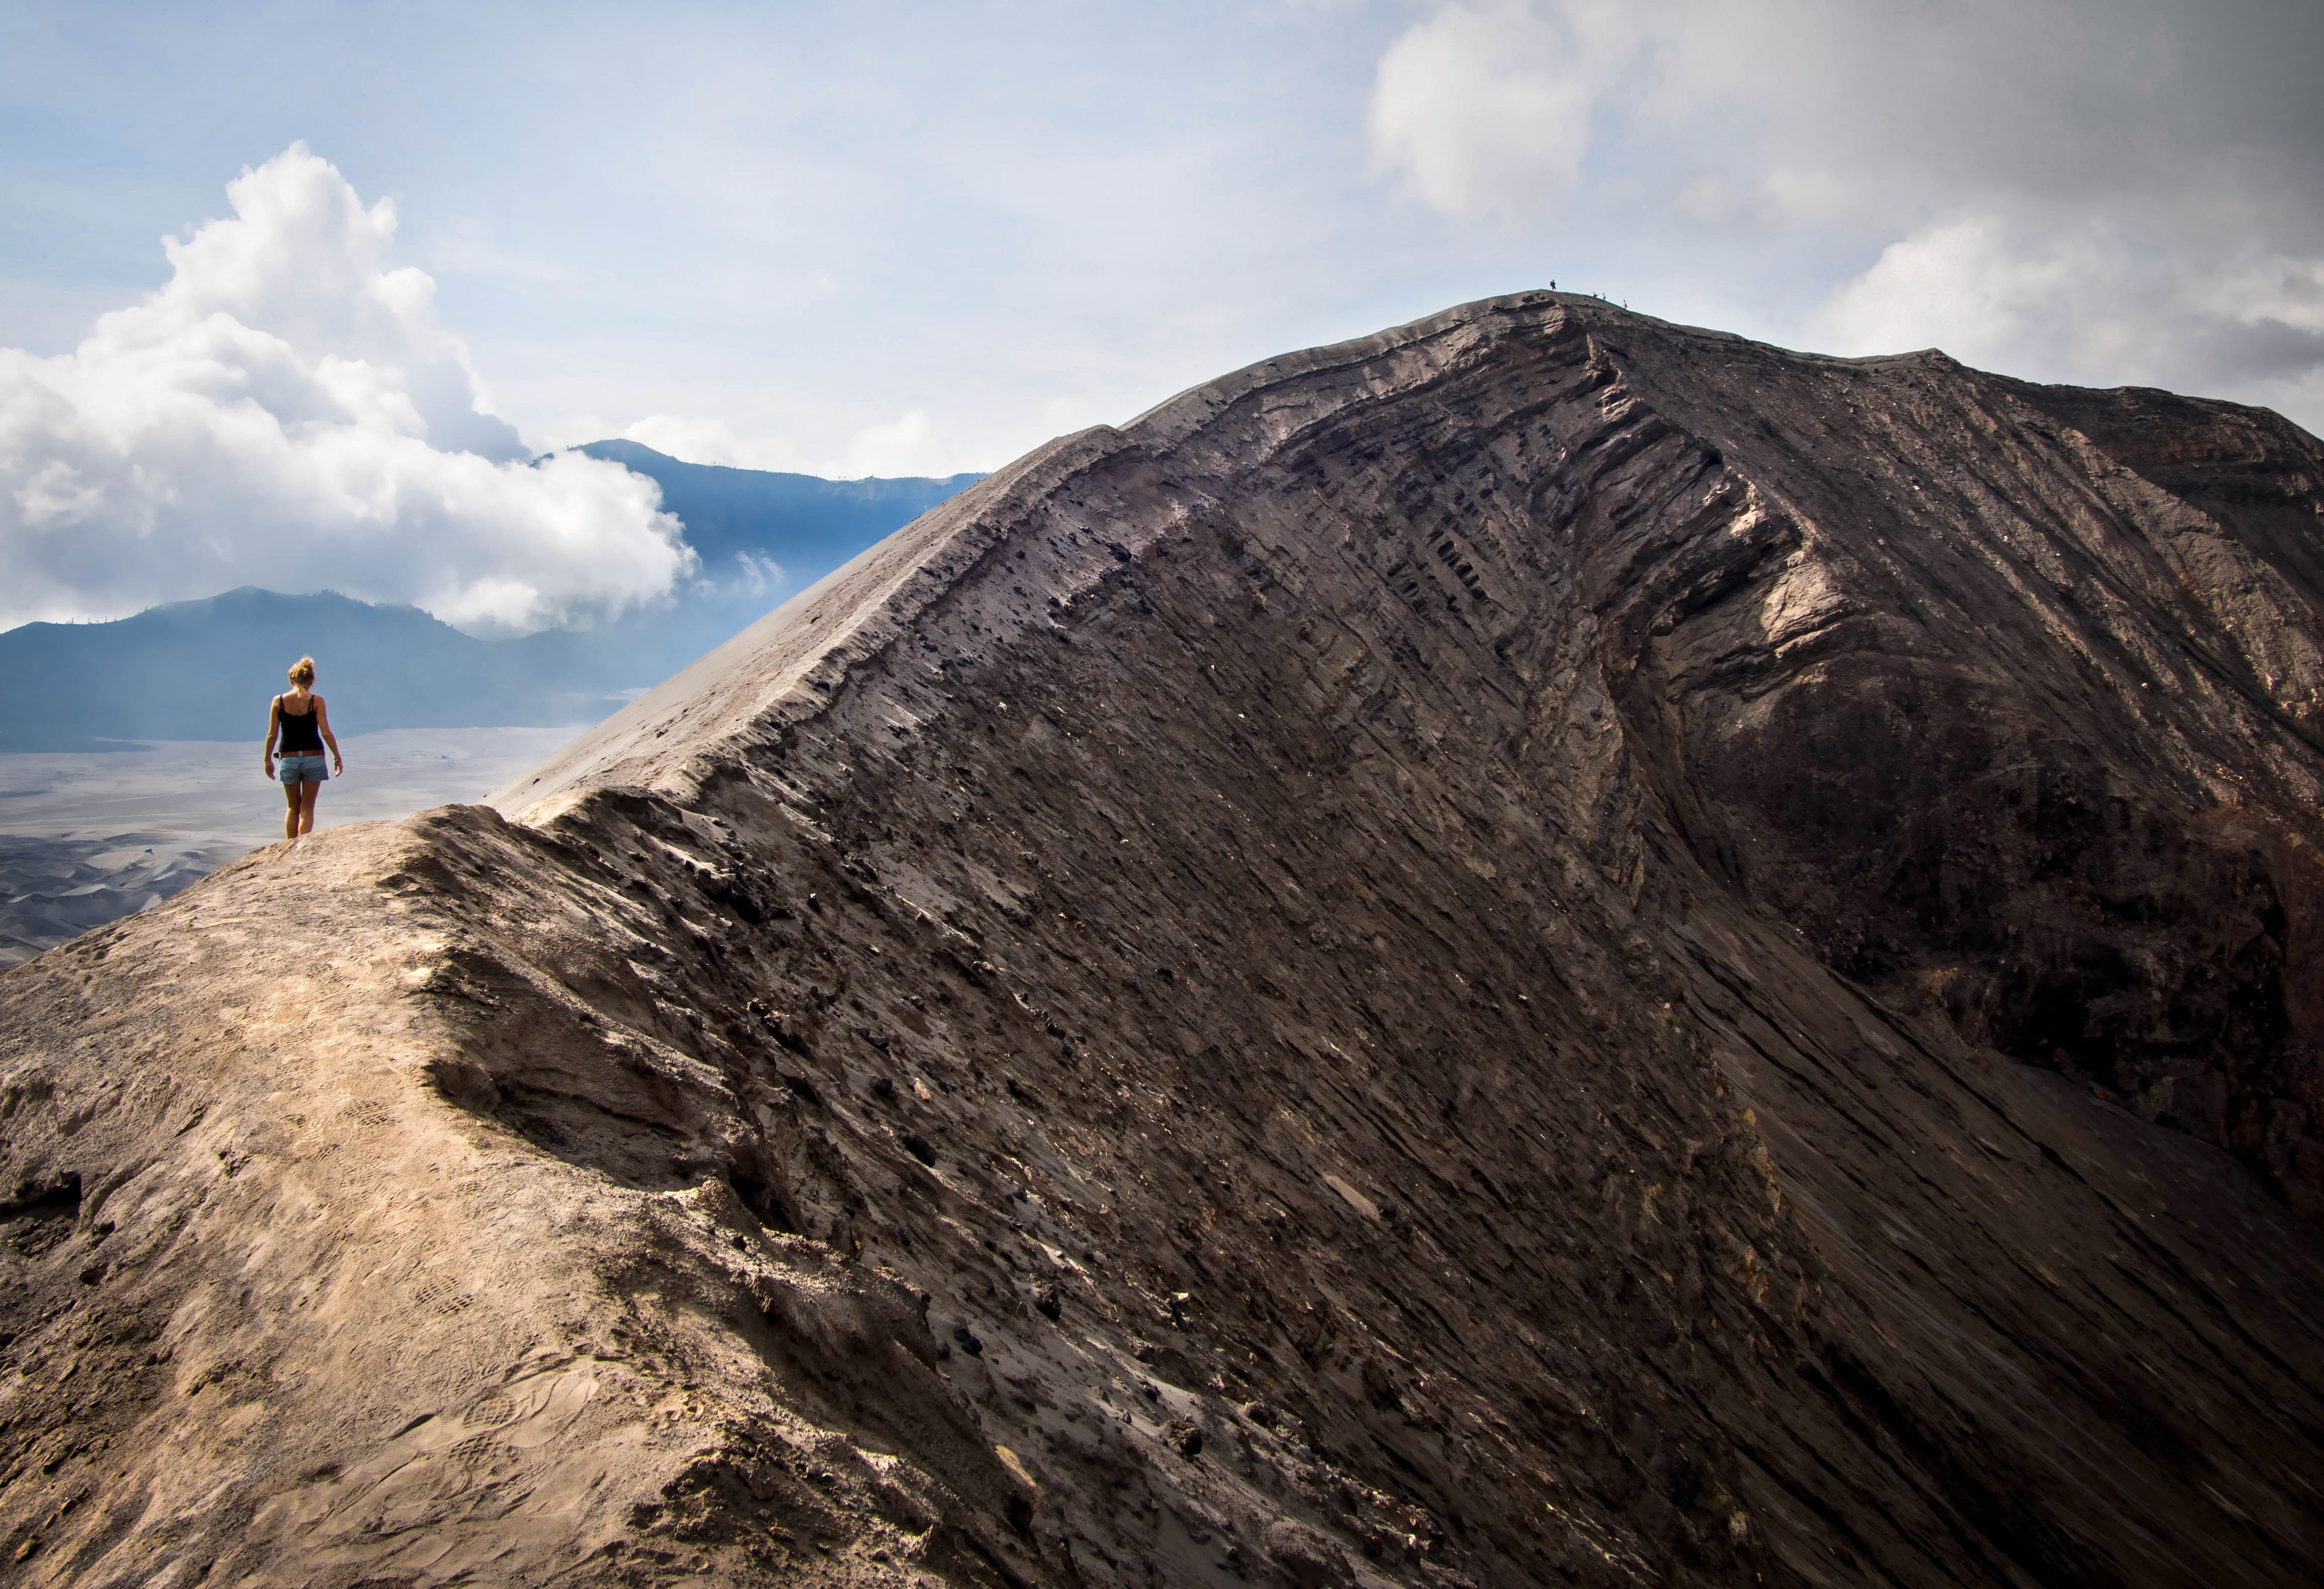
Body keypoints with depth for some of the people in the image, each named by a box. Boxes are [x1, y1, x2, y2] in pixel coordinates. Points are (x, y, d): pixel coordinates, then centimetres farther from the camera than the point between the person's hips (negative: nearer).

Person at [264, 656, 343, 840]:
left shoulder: (279, 701, -1)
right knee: (307, 808, 5)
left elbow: (272, 735, 0)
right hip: (313, 757, -1)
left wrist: (268, 760, 10)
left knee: (293, 808, 16)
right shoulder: (316, 701, -6)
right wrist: (337, 758, -1)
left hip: (288, 758, 1)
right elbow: (326, 733, -9)